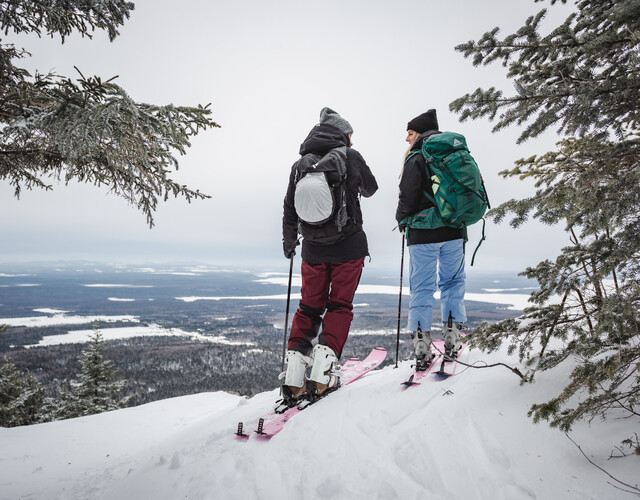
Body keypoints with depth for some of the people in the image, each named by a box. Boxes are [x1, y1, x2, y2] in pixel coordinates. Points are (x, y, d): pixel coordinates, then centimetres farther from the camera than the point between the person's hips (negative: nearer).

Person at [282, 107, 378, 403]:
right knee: (339, 305, 6)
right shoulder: (350, 157, -3)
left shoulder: (299, 165, 6)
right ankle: (322, 374, -4)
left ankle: (294, 378, 6)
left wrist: (288, 242, 22)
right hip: (349, 246, -3)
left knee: (309, 306, 12)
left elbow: (290, 209, 10)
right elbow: (370, 188, 12)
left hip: (313, 248, 3)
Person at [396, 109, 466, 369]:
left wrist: (402, 220, 5)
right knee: (452, 282, 14)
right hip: (453, 232, 5)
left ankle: (422, 346, 3)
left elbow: (408, 196, -13)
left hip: (423, 234, -5)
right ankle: (452, 337, 13)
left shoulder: (416, 159, -8)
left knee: (422, 288, 1)